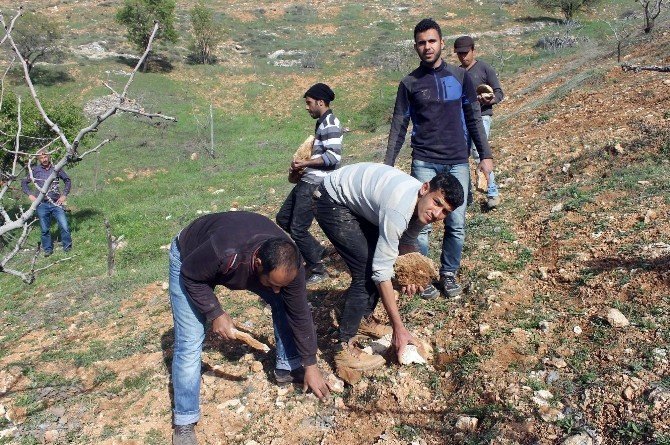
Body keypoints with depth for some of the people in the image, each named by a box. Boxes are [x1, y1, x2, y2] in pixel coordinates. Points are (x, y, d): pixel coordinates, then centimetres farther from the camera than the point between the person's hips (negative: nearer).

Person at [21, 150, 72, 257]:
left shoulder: (56, 169, 3)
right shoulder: (35, 170, 2)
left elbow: (67, 181, 13)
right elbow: (24, 183, 13)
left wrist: (64, 195, 5)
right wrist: (30, 195, 1)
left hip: (56, 203, 0)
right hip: (42, 205, 0)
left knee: (64, 226, -7)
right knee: (45, 229, 7)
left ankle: (67, 247, 10)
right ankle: (48, 249, 22)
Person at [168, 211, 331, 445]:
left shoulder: (288, 263, -29)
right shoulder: (224, 252, -46)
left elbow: (299, 313, -17)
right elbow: (191, 276, -25)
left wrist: (310, 365, -10)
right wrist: (216, 314, -29)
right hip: (190, 258, -4)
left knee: (284, 304, -6)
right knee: (189, 341, -13)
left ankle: (287, 368, 16)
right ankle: (184, 423, 1)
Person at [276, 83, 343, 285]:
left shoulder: (330, 123, -14)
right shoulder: (323, 123, 16)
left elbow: (333, 157, -23)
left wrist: (304, 163, -16)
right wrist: (301, 168, 11)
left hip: (316, 185, -10)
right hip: (307, 181, 10)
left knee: (298, 229, -5)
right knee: (283, 218, 17)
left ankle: (318, 270, 11)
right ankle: (317, 251, 25)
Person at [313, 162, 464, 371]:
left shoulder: (422, 205, -8)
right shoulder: (399, 211, -35)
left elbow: (408, 241, 12)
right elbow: (382, 272, -30)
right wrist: (399, 328, -24)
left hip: (357, 201, 9)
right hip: (333, 202, -9)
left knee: (380, 256, 10)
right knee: (366, 272, -14)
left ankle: (364, 319, 28)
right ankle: (344, 349, -7)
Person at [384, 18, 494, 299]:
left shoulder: (460, 76, 6)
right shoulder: (409, 83, 4)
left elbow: (474, 119, 9)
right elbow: (399, 127, 4)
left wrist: (485, 155, 4)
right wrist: (388, 165, -2)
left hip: (458, 163, 1)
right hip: (424, 163, -1)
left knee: (456, 225, 4)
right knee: (421, 225, -3)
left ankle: (449, 273, 22)